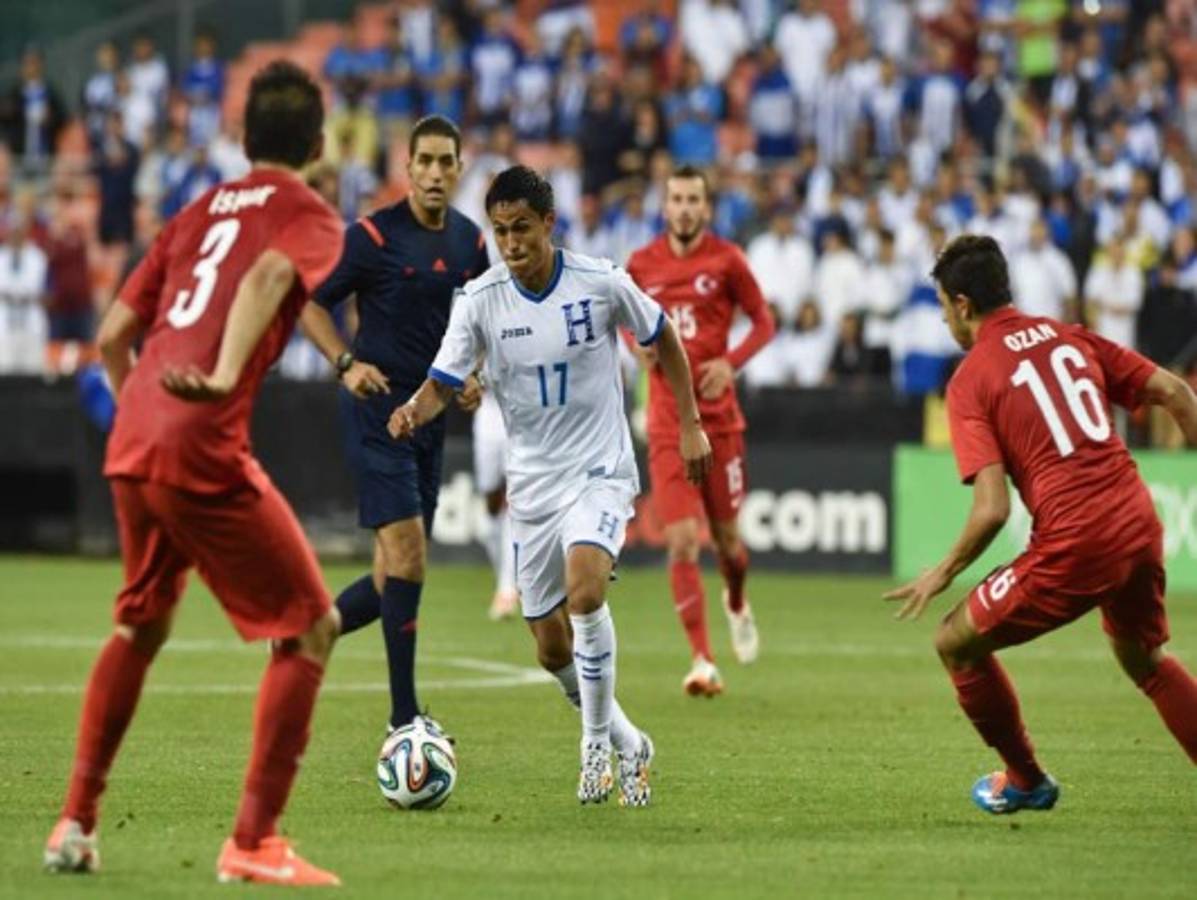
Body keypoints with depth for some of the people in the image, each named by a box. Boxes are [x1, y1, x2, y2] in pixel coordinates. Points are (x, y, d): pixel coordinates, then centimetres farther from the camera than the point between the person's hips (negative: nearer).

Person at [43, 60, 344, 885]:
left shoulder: (199, 213, 23)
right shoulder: (311, 219, 4)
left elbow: (113, 337, 21)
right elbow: (270, 274, -20)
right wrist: (227, 377, -33)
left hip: (130, 445, 7)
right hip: (205, 450, -7)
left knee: (141, 624, 27)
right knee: (311, 629, 4)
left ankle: (76, 825, 29)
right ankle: (253, 843, -1)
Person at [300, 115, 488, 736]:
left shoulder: (470, 241, 8)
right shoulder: (372, 236, -9)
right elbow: (310, 302, -2)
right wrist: (346, 364, -16)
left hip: (432, 416, 7)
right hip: (381, 410, -7)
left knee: (397, 575, 7)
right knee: (408, 556, -14)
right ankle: (404, 720, -9)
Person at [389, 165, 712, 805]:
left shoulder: (600, 283, -10)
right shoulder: (481, 301, -8)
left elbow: (663, 338, 7)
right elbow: (442, 384, -9)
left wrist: (690, 426, 5)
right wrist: (414, 411, -33)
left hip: (600, 471, -3)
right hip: (531, 482, 3)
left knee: (585, 589, -29)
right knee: (552, 650, 5)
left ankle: (596, 745, -14)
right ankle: (627, 745, 30)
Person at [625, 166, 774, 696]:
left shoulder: (726, 260, -3)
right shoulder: (641, 264, 4)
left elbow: (763, 322, 3)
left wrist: (731, 363, -13)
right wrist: (639, 345, -3)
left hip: (719, 417, -1)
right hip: (668, 423, 1)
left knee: (725, 537, 9)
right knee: (682, 543, -11)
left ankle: (737, 605, 45)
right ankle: (702, 662, -9)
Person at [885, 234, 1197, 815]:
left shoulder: (971, 380, -3)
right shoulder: (1070, 337, 13)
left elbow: (992, 509, -12)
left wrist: (944, 574, 3)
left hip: (1072, 544, -6)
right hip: (1139, 524, 6)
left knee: (957, 643, 14)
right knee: (1143, 659, 30)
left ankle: (1025, 781, 28)